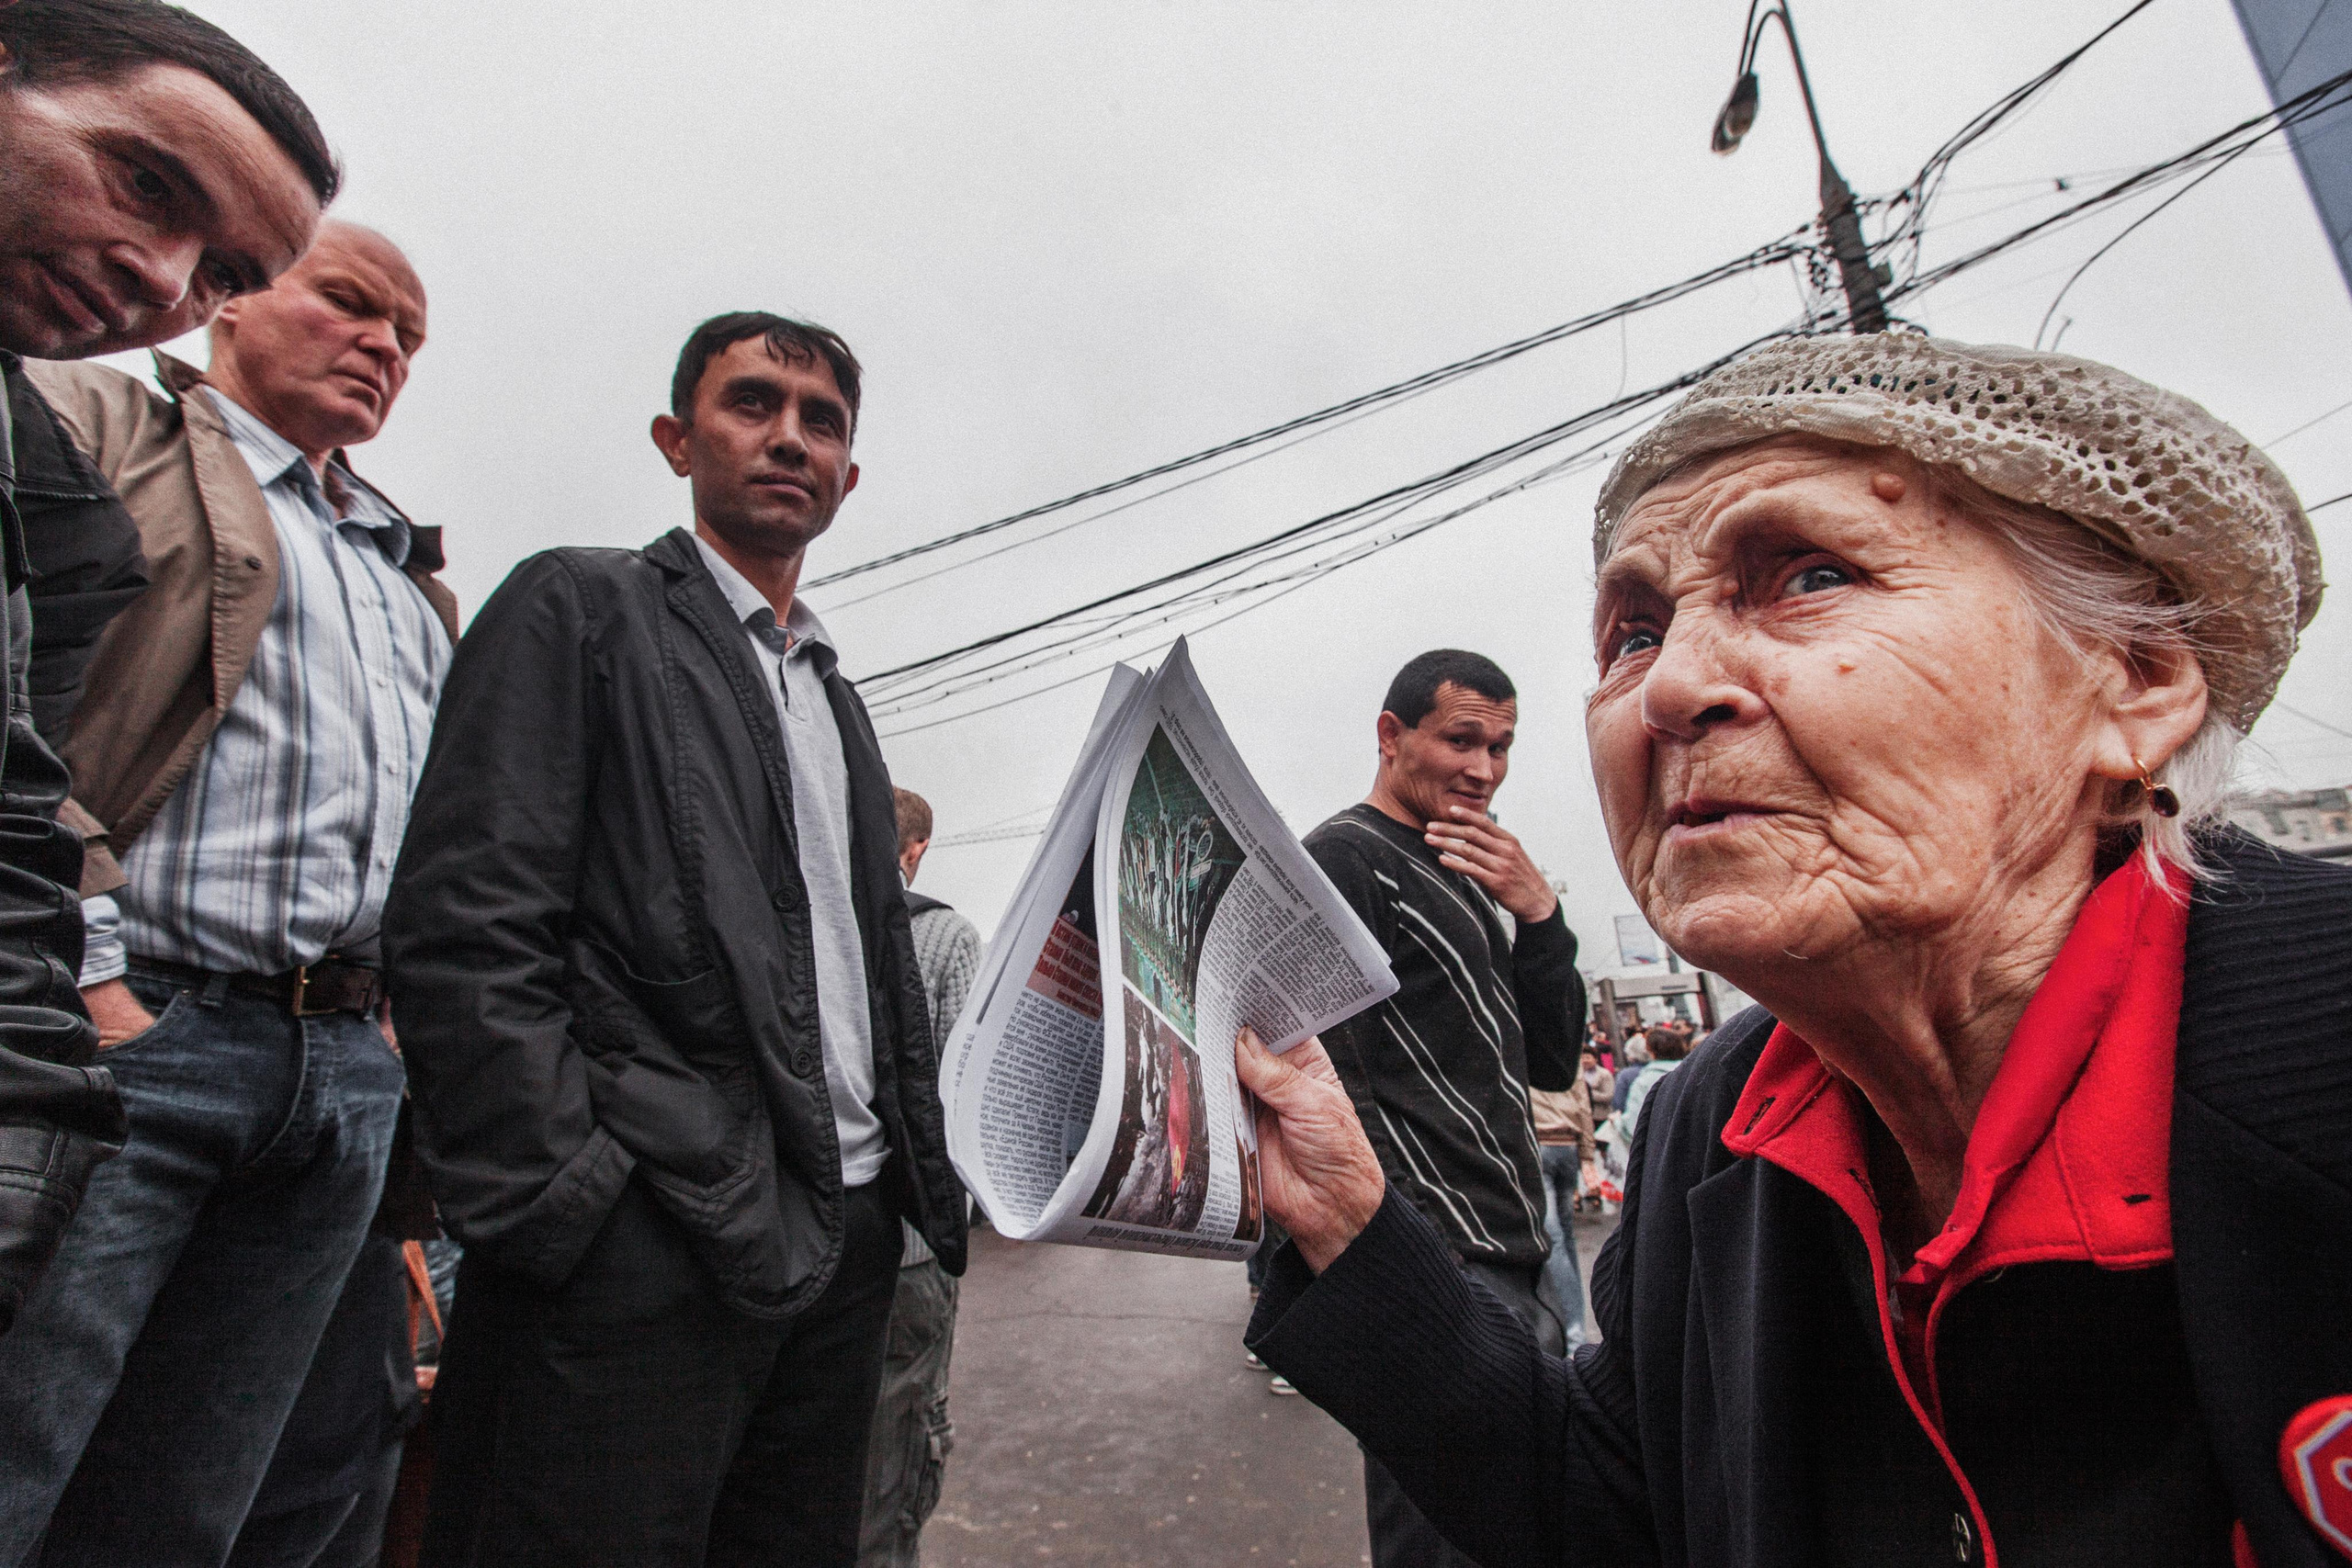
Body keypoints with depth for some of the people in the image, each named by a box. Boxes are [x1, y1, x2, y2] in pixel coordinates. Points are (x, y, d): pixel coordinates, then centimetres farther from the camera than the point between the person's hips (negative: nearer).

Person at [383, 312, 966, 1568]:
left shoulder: (836, 698, 20)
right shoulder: (580, 606, 0)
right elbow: (463, 931, -10)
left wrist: (920, 1168, 9)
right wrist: (559, 1203, -16)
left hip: (847, 1235, 7)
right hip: (649, 1244, -6)